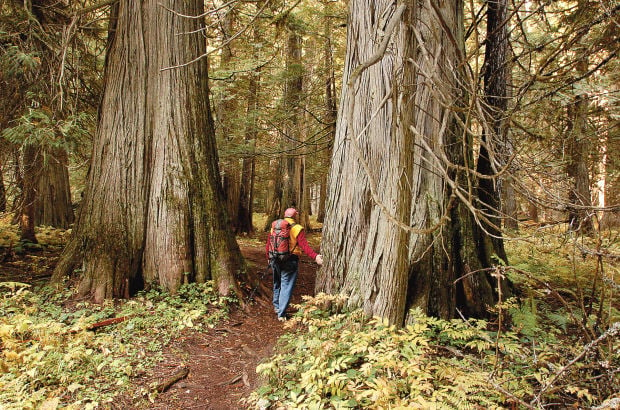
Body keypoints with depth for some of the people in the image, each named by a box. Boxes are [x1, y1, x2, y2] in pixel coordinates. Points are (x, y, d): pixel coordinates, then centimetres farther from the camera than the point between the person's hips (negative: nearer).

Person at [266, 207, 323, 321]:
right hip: (290, 261, -6)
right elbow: (304, 246, -21)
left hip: (275, 260, 6)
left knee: (277, 284, 24)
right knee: (286, 287, 1)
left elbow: (268, 245, 11)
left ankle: (277, 306, 39)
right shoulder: (297, 229, -10)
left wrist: (269, 258, 23)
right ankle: (281, 314, 1)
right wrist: (315, 257, -27)